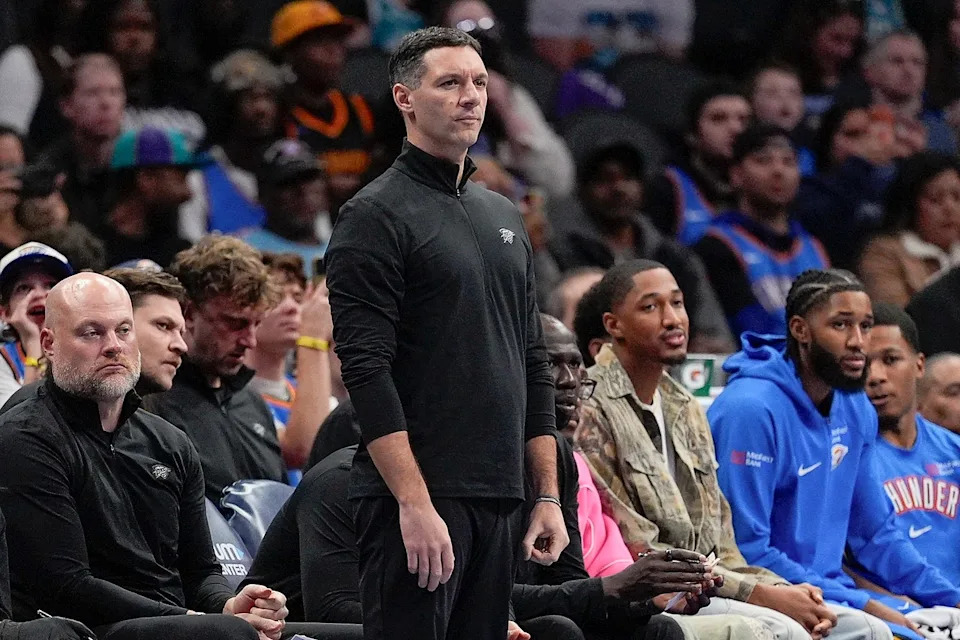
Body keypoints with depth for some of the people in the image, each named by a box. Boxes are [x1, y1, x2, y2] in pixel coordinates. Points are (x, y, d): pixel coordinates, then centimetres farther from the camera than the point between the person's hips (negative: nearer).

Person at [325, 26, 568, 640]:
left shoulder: (503, 216, 18)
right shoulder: (376, 215, -6)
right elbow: (366, 370, -14)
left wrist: (549, 496, 14)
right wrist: (415, 504, -20)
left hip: (500, 498, 8)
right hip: (413, 498, -7)